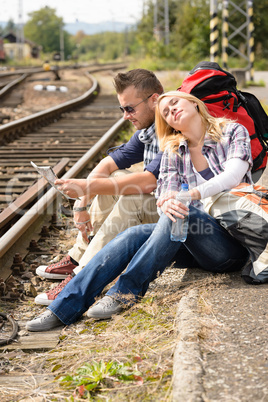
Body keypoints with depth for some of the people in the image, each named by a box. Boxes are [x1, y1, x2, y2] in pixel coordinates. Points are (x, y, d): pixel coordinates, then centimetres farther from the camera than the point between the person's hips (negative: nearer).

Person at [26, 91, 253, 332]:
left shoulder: (233, 132, 2)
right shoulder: (173, 152, 13)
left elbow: (233, 175, -15)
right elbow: (166, 192, -2)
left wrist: (190, 194, -31)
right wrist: (168, 204, -29)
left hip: (234, 242, -4)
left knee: (180, 214, -32)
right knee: (133, 236, -20)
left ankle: (124, 293, -26)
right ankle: (64, 309, -24)